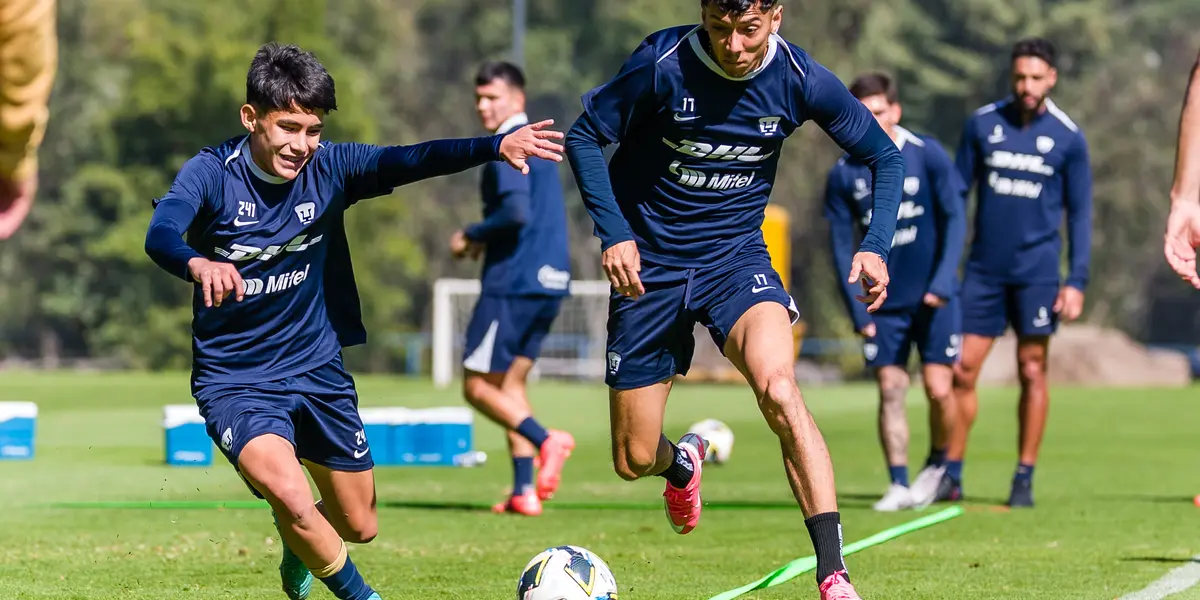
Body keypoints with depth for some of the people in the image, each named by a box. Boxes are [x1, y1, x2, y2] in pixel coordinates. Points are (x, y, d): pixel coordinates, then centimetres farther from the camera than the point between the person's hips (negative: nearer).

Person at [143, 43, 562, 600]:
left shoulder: (328, 168, -8)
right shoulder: (212, 173, -17)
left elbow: (408, 160, -23)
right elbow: (160, 235, -35)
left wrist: (496, 146, -40)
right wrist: (198, 264, -59)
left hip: (317, 370, 4)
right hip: (236, 381, -4)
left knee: (358, 527, 14)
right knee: (290, 495, -29)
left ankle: (298, 543, 51)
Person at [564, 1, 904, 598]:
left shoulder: (800, 79, -12)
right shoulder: (662, 66, -19)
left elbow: (883, 155, 3)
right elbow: (584, 136, -7)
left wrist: (876, 246, -11)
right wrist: (614, 234, -18)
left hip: (736, 257, 0)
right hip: (648, 265, 0)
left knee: (778, 389, -31)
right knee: (634, 460, 5)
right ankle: (682, 462, 46)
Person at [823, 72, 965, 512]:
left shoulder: (928, 156, -6)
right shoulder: (843, 175, -1)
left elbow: (955, 219, -5)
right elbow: (841, 245, 3)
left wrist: (942, 283, -15)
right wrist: (857, 311, -4)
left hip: (934, 297, -2)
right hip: (883, 302, 2)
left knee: (939, 389, -7)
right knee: (890, 389, -3)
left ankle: (938, 463, 18)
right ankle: (899, 485, 3)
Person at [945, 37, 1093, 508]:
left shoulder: (1069, 138, -1)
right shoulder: (982, 124, 3)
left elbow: (1079, 213, 3)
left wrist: (1076, 281, -3)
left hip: (1037, 270, -2)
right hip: (984, 269, 2)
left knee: (1033, 371, 0)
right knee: (963, 368, -1)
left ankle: (1024, 479, 7)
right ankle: (951, 474, 8)